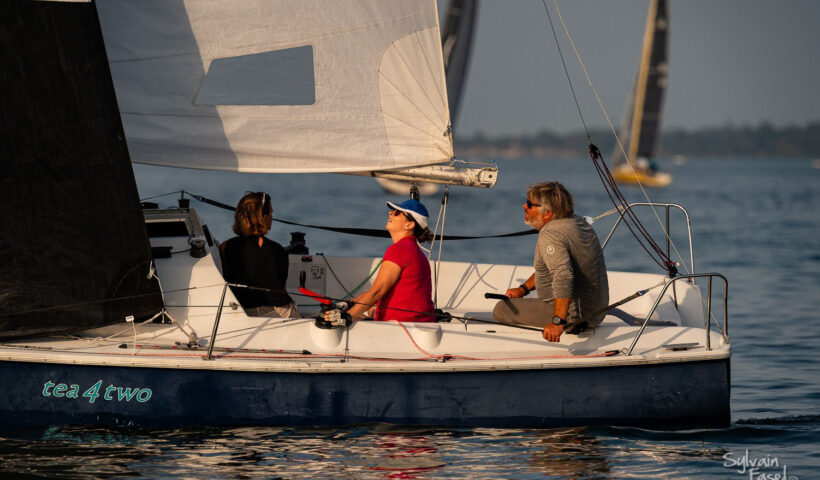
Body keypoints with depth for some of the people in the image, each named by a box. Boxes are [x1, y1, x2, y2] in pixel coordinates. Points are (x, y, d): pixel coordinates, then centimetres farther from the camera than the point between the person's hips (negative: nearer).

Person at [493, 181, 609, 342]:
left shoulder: (550, 234, -23)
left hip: (574, 315, -10)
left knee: (501, 309, -7)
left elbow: (563, 275, -38)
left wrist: (557, 322, -40)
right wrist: (523, 289, 18)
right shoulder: (576, 222, 10)